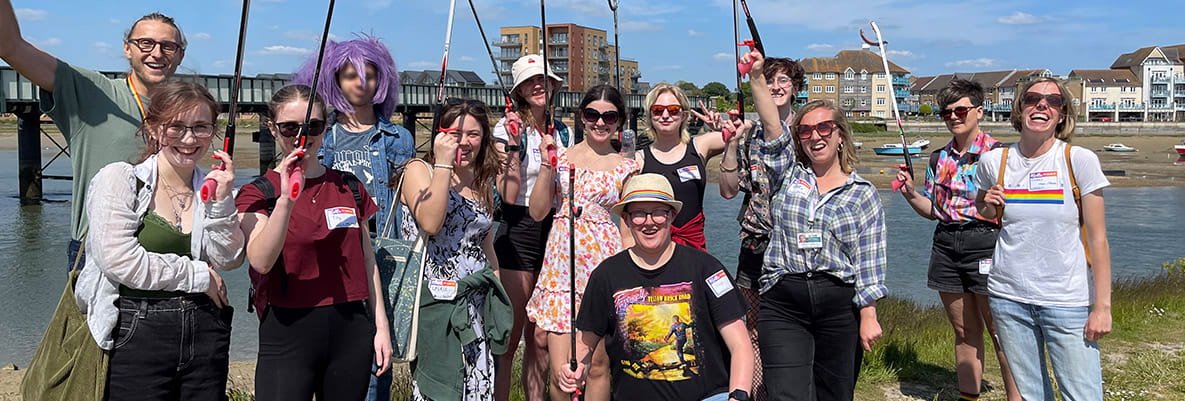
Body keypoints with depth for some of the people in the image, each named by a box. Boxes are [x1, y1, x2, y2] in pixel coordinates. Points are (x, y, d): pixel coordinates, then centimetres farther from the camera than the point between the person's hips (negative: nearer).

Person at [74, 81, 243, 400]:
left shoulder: (209, 188, 10)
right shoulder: (118, 179, -3)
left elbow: (228, 261, 1)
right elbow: (118, 260, -14)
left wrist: (222, 201, -11)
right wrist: (197, 275, -6)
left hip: (205, 333, 4)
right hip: (136, 334, -4)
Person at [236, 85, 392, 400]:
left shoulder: (349, 187, 11)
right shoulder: (257, 193, 0)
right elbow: (260, 261, -17)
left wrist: (381, 325, 10)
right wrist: (286, 199, -27)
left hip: (351, 330, 4)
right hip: (288, 330, -3)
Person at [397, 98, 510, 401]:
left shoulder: (482, 182, 14)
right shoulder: (419, 170, -3)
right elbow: (431, 224, -22)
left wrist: (498, 303, 19)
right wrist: (443, 164, -20)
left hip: (476, 305, 6)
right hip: (435, 304, -5)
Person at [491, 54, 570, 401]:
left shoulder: (562, 130, 12)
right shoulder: (507, 127, -4)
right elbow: (509, 195, -15)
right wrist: (514, 143, -21)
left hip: (554, 231, 5)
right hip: (518, 232, -5)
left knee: (541, 337, 9)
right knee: (509, 336, -3)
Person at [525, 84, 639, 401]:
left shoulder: (626, 168, 6)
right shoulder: (560, 156, 10)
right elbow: (537, 212, 5)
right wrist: (547, 165, -4)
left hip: (604, 264, -1)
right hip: (561, 264, 1)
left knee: (597, 366, 5)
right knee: (561, 373, -4)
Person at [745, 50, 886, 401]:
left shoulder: (863, 193, 5)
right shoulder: (788, 178, 9)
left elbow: (869, 263, 0)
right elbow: (773, 130, -7)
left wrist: (868, 318, -6)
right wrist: (756, 77, -19)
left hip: (840, 306, 0)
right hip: (782, 306, 0)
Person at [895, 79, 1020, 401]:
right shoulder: (939, 158, 12)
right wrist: (910, 194, -1)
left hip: (986, 241, -5)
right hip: (946, 243, 5)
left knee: (999, 332, -3)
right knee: (964, 331, 13)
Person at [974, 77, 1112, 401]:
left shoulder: (1080, 161, -6)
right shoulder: (994, 162, 2)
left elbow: (1097, 239, -5)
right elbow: (980, 216, 20)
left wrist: (1102, 306, -9)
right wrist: (988, 207, -4)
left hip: (1068, 301, -2)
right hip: (1008, 298, 2)